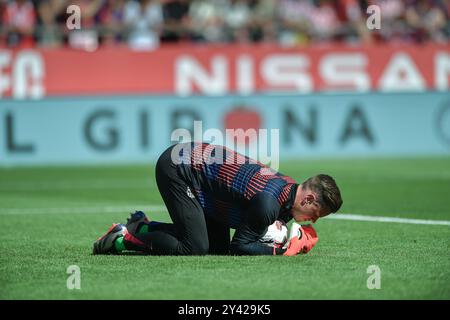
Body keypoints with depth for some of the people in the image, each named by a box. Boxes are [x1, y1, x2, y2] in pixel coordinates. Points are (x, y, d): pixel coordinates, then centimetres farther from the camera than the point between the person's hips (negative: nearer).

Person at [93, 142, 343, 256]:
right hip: (179, 169, -10)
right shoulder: (268, 202, -28)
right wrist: (283, 250, -17)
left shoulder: (290, 187, 1)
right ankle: (125, 237, -4)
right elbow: (240, 247, -20)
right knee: (195, 249, -17)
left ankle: (144, 227, 15)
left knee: (218, 247, 10)